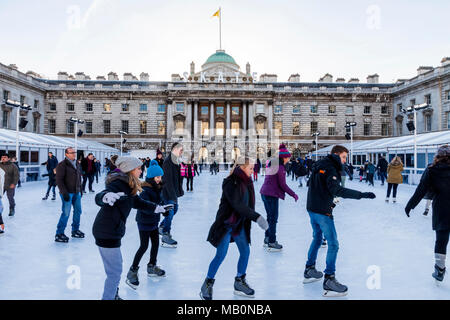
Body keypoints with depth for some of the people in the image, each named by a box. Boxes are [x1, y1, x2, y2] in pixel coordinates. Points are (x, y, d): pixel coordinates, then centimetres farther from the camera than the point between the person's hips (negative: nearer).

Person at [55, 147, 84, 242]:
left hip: (76, 193, 8)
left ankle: (75, 230, 28)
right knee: (66, 213, -7)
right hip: (67, 193, -7)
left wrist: (80, 190, 16)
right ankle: (59, 234, 4)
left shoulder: (77, 164, 12)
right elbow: (59, 180, -15)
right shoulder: (62, 165, -11)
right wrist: (64, 192, -19)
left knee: (78, 211, 13)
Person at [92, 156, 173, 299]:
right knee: (115, 272, -1)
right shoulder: (119, 184, -22)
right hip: (107, 233, -11)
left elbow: (137, 201, 22)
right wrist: (106, 196, -61)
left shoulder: (128, 186, 7)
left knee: (116, 265, 27)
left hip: (111, 231, 11)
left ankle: (113, 296, 47)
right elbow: (98, 198, -38)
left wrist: (156, 207, 23)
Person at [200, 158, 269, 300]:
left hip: (240, 224, 8)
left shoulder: (247, 182, 3)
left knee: (245, 252, 11)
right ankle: (207, 284, 17)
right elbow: (237, 205, -30)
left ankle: (239, 283, 29)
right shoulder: (231, 183, -21)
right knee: (220, 255, -3)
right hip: (226, 224, -8)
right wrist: (257, 217, -33)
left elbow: (247, 204, 9)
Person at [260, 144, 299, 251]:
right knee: (273, 218, -1)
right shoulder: (280, 167, -14)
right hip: (272, 195, -9)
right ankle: (272, 243, 5)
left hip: (265, 193, 9)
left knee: (270, 217, 18)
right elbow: (282, 184, -14)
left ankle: (267, 239, 27)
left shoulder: (271, 165, 12)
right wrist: (293, 194, -7)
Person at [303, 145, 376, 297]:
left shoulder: (319, 165, 12)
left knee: (317, 238, 23)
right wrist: (361, 194, -32)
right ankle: (329, 281, -2)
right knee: (333, 244, -4)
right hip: (322, 211, -10)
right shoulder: (330, 169, -17)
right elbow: (337, 190, -30)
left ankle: (309, 271, 34)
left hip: (312, 208, 10)